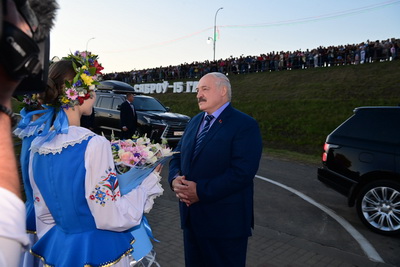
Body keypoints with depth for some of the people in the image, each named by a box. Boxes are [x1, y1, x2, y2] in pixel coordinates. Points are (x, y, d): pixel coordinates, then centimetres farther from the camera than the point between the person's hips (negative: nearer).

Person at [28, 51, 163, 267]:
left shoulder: (37, 146, -2)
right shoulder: (94, 144, -24)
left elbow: (43, 214, 7)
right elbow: (111, 218, -22)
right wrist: (150, 181, -11)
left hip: (58, 249, 6)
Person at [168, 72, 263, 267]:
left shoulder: (245, 125, -14)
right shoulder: (195, 121, 11)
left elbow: (242, 172, -23)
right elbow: (177, 156, 12)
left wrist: (201, 191, -23)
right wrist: (175, 179, -10)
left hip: (225, 221, -7)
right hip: (191, 216, 7)